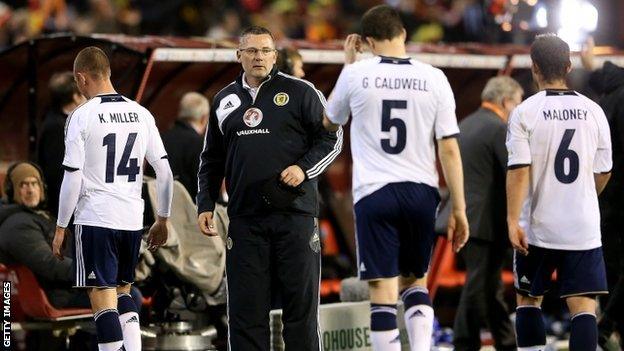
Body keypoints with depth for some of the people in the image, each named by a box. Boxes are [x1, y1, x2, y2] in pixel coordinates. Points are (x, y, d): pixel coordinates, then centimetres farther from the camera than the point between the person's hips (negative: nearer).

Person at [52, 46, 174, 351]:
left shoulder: (82, 116, -9)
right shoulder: (141, 114, 6)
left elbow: (73, 178, -11)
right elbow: (164, 171, 7)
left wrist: (60, 228, -2)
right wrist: (162, 220, 18)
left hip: (95, 220, -5)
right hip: (133, 220, 5)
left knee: (102, 297, -2)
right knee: (123, 291, 20)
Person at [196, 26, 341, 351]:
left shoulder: (300, 92, 3)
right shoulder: (224, 101, 15)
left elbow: (331, 138, 4)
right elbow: (211, 160, 21)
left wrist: (304, 168, -11)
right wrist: (205, 204, 13)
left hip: (295, 214, -3)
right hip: (245, 219, 3)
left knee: (301, 302, 1)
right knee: (245, 309, 1)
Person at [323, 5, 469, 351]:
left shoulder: (356, 75, -2)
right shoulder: (433, 79, 0)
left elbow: (329, 121, 18)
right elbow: (449, 148, -2)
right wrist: (459, 209, 3)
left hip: (375, 193, -2)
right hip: (421, 192, 2)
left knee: (384, 290, -2)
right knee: (415, 281, 19)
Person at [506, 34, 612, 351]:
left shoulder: (524, 113, -7)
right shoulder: (593, 111, 2)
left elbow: (519, 170, -13)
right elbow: (603, 173, 8)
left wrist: (512, 220, -12)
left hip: (538, 229, -1)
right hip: (584, 228, 1)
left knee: (527, 299, 15)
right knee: (583, 305, -1)